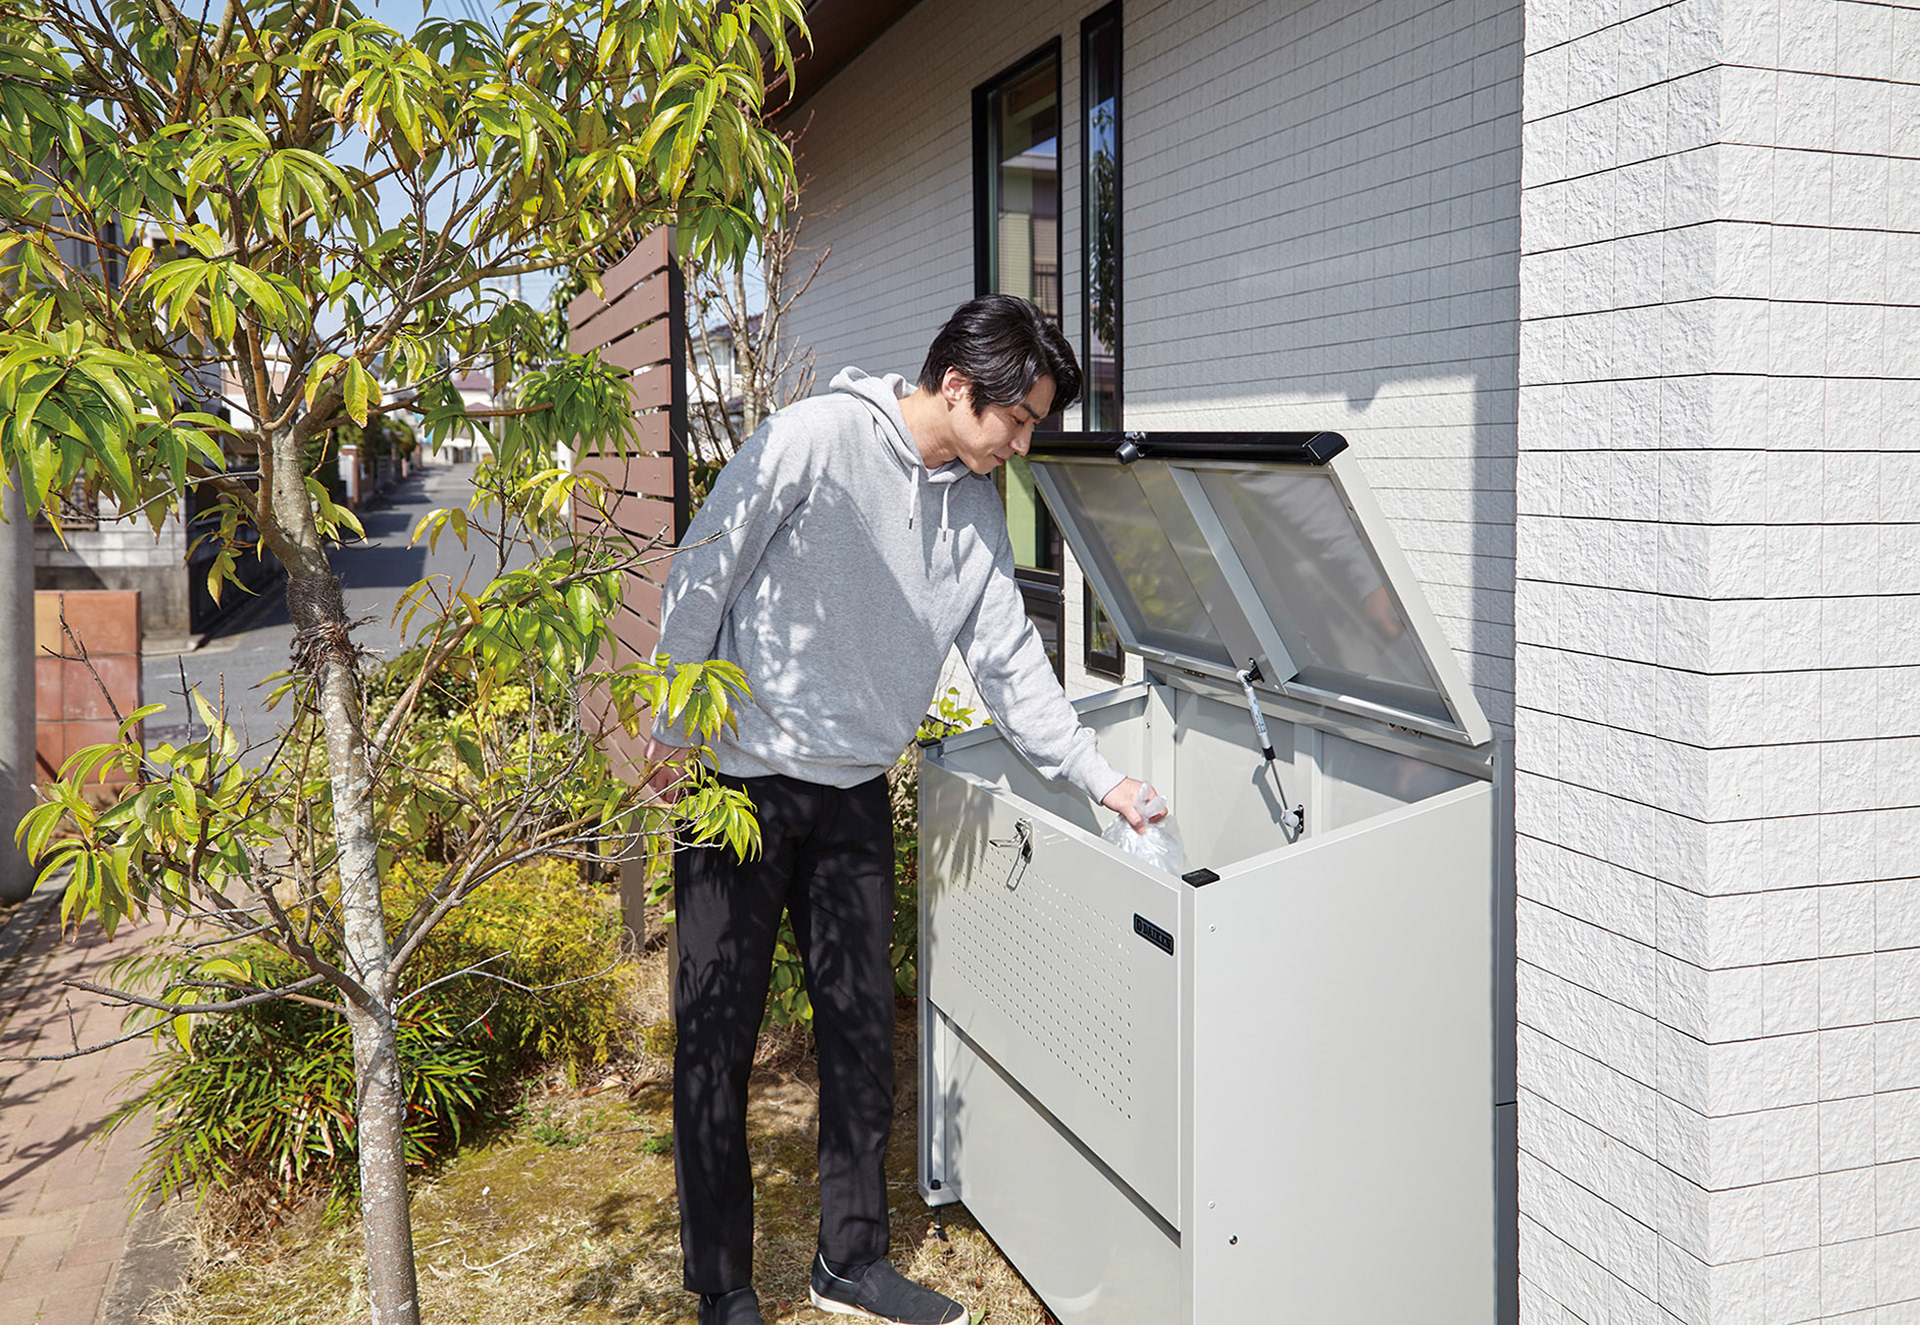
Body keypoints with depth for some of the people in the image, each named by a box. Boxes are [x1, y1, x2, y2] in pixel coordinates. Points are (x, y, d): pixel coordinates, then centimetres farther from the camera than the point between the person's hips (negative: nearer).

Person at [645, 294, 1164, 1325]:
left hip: (855, 793, 6)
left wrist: (1101, 779, 3)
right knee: (718, 1037, 3)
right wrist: (674, 729, -9)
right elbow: (703, 575, -12)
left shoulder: (977, 505, 5)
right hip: (740, 778, -6)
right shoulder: (816, 440, -16)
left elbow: (1008, 660, 7)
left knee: (862, 1029, 10)